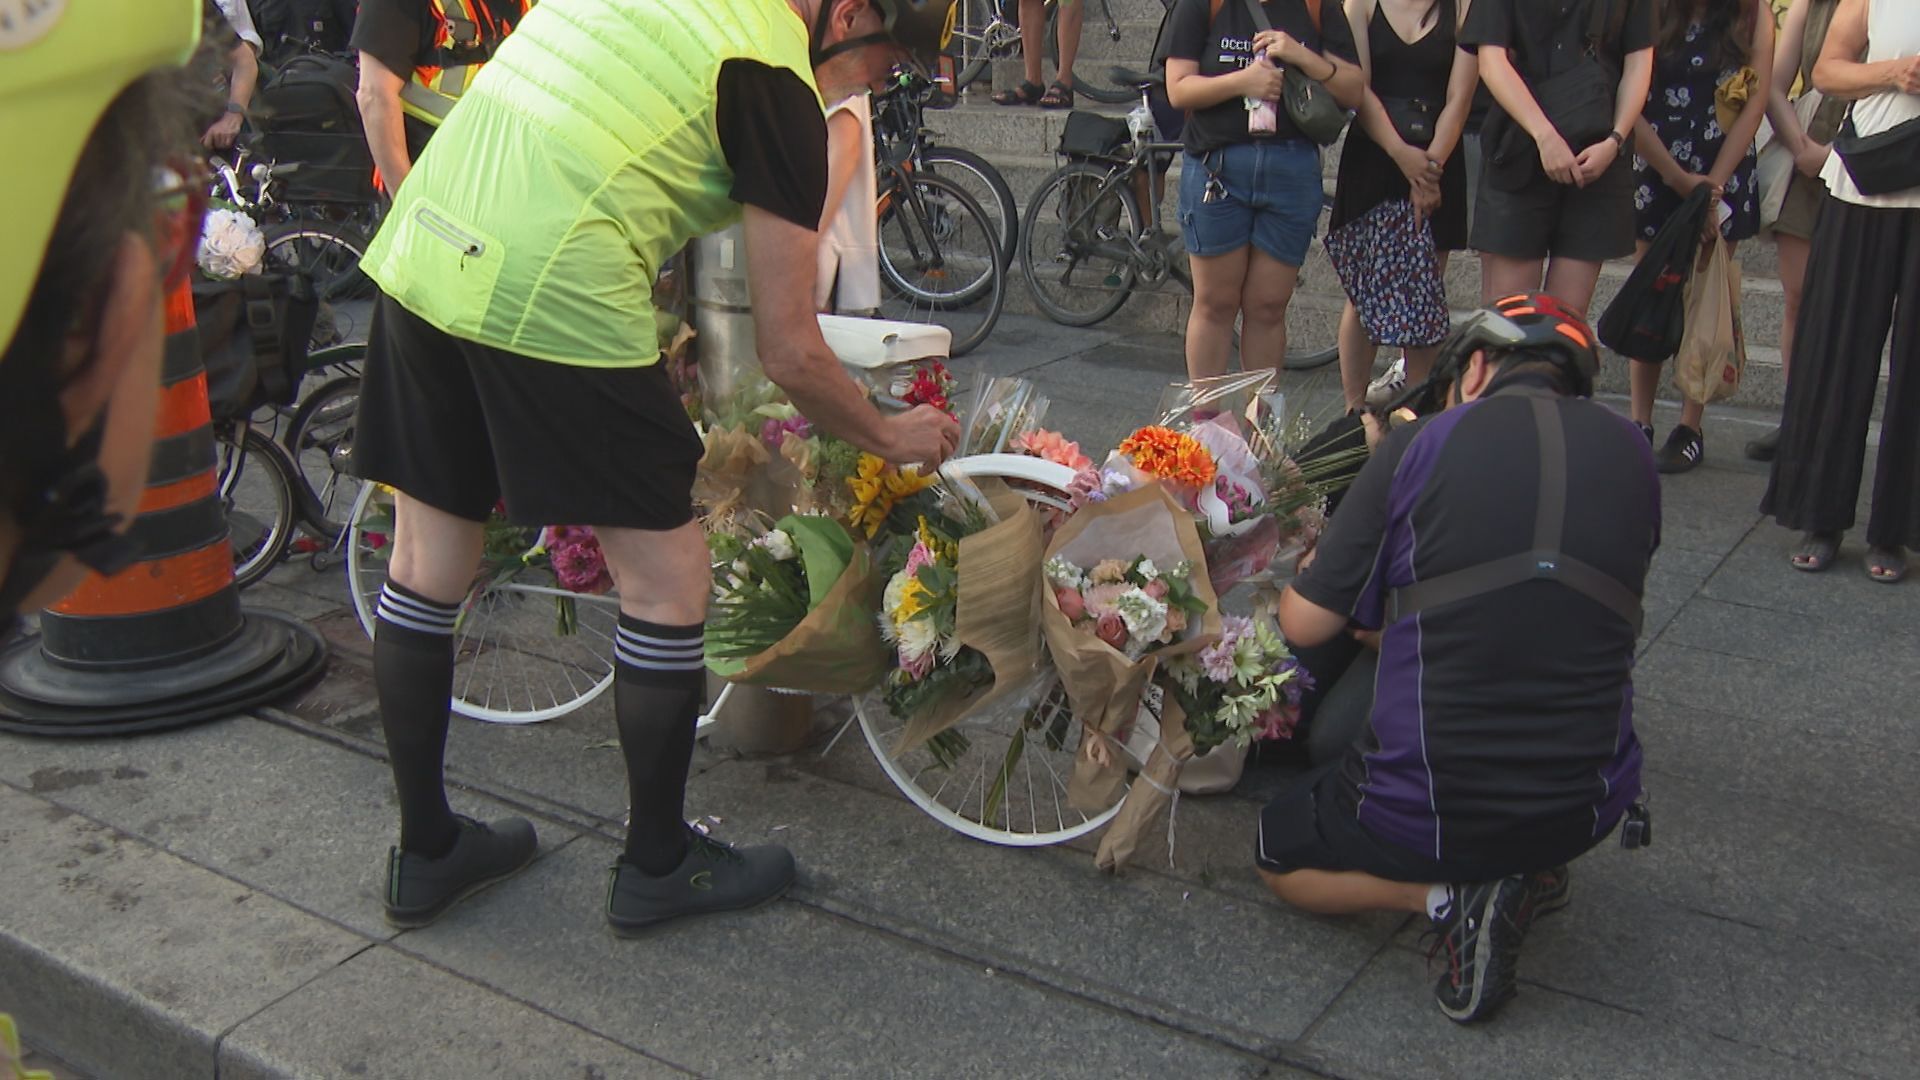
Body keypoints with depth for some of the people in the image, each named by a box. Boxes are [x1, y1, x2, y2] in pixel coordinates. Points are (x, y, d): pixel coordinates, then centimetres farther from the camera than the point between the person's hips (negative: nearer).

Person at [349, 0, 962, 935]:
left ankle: (426, 854, 34)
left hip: (418, 252, 9)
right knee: (667, 581, 8)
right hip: (552, 302, -9)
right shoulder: (778, 82, -4)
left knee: (427, 565, 18)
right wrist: (891, 436, 14)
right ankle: (656, 866, 23)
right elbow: (789, 353, -3)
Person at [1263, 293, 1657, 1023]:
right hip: (1588, 810, 4)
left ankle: (1447, 896, 0)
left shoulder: (1420, 446, -7)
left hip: (1433, 809, -4)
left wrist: (1309, 572, 20)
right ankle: (1534, 871, 14)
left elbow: (1305, 625, -4)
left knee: (1282, 860, 25)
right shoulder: (1630, 452, 4)